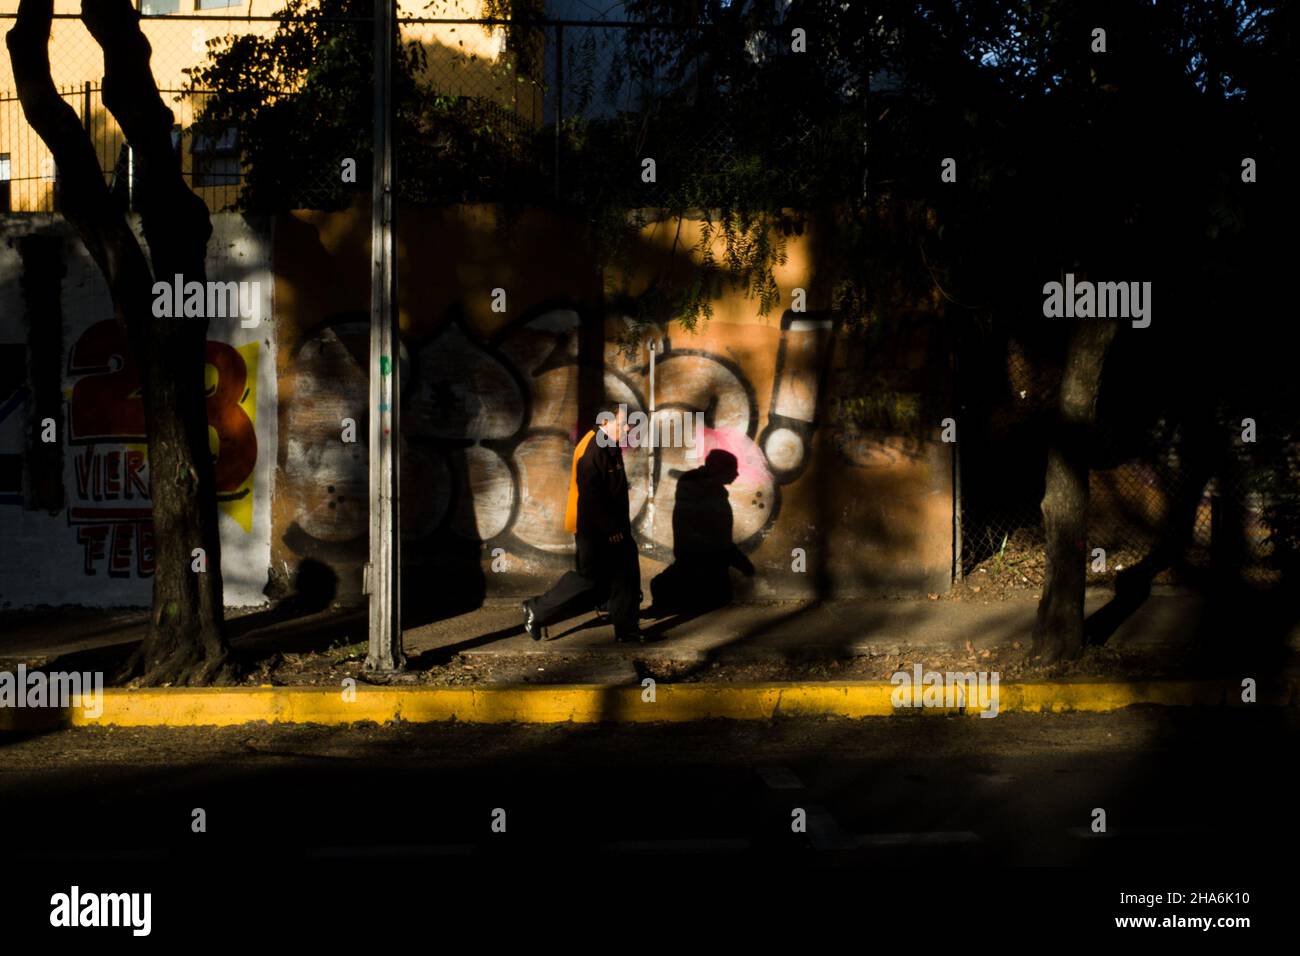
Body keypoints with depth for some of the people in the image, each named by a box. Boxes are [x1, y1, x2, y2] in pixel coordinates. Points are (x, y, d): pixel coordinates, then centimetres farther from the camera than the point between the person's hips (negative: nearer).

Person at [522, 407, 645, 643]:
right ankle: (537, 610, 7)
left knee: (625, 573, 9)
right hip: (593, 528, -10)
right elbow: (591, 496, -24)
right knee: (590, 578, -4)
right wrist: (610, 529, -20)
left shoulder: (611, 447, 10)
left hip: (611, 527, 10)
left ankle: (627, 628, 15)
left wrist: (619, 525, 16)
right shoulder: (593, 451, -21)